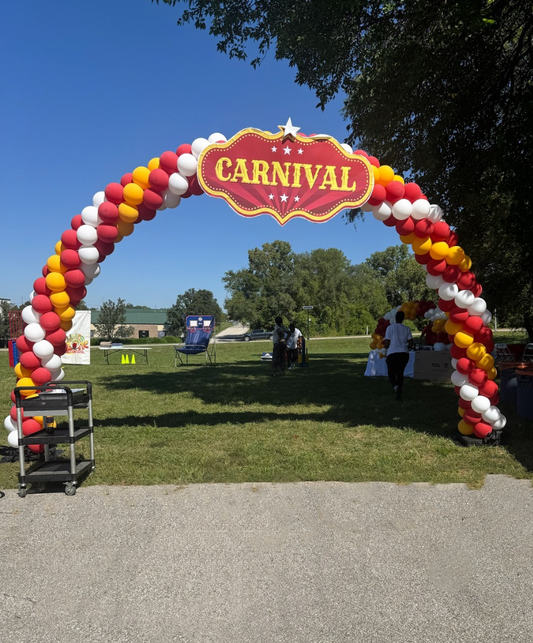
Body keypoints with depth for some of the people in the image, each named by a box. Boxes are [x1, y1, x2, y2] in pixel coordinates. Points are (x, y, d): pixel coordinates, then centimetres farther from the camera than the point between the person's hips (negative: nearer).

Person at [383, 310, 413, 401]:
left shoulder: (390, 327, -4)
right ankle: (399, 391, 17)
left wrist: (384, 345, 17)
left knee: (391, 373, 7)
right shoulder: (407, 329, 6)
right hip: (404, 353, 3)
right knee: (400, 372, 19)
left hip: (392, 353, -3)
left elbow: (386, 344, -6)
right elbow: (411, 344, 5)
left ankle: (396, 387, -23)